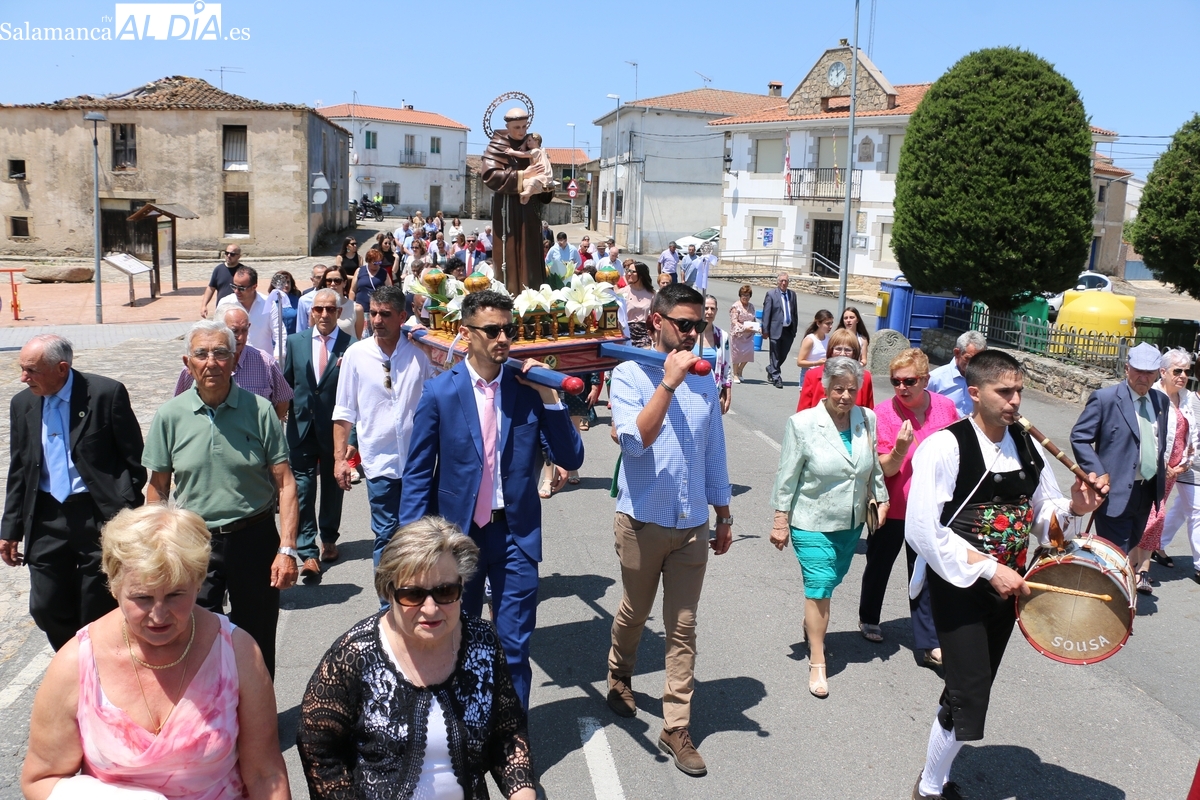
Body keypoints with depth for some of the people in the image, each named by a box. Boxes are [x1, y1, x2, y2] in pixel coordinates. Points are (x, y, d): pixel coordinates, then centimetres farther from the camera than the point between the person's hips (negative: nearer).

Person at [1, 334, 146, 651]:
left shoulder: (107, 393, -10)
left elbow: (133, 459, -7)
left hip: (100, 516, -5)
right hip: (47, 520, 5)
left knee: (98, 613, 5)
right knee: (46, 609, 9)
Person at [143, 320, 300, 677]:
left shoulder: (259, 410, -6)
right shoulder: (170, 416, -2)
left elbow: (285, 483, -7)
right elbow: (157, 487, 7)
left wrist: (287, 548, -14)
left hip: (254, 538, -1)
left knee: (256, 645, 11)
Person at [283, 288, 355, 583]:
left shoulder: (351, 346, -8)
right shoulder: (295, 342, 4)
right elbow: (286, 383, 11)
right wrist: (282, 413, 5)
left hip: (335, 429, -1)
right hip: (301, 426, 2)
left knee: (332, 487, 15)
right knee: (302, 489, -3)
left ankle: (328, 539, 35)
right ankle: (307, 553, 2)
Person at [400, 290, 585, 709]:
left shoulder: (529, 388, -4)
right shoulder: (440, 391, -6)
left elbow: (571, 458, -7)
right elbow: (417, 474, -2)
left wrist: (549, 397, -16)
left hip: (515, 535, 0)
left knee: (514, 649, 7)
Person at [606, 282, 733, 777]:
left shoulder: (704, 380, 3)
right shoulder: (629, 375, -9)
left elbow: (714, 453, 10)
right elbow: (635, 440, -25)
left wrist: (724, 516, 14)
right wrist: (669, 382, -26)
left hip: (693, 523, 3)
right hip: (643, 521, -3)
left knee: (683, 630, 7)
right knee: (634, 614, 18)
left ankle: (676, 729, 17)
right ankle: (619, 676, 47)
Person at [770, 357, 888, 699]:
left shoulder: (867, 420, -3)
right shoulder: (802, 423, -14)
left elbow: (876, 467, 11)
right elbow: (788, 476, -10)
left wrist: (881, 499, 11)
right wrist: (781, 521, -8)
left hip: (851, 522, 5)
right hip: (811, 523, -4)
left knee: (831, 581, 19)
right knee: (819, 588, -6)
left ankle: (812, 625, 46)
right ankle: (817, 664, 5)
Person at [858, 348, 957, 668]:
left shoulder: (946, 407, -6)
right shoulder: (884, 413, -16)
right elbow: (886, 469, -17)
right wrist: (900, 448, -36)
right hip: (892, 508, -2)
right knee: (879, 565, 17)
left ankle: (929, 644, 12)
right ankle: (868, 620, 40)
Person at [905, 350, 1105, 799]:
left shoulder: (1029, 448, 3)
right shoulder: (945, 447, -18)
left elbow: (1043, 516, 13)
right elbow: (923, 530, -22)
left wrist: (1073, 508, -8)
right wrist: (987, 568, -23)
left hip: (1006, 587, 7)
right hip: (957, 587, -7)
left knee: (970, 694, 17)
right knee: (969, 699, -7)